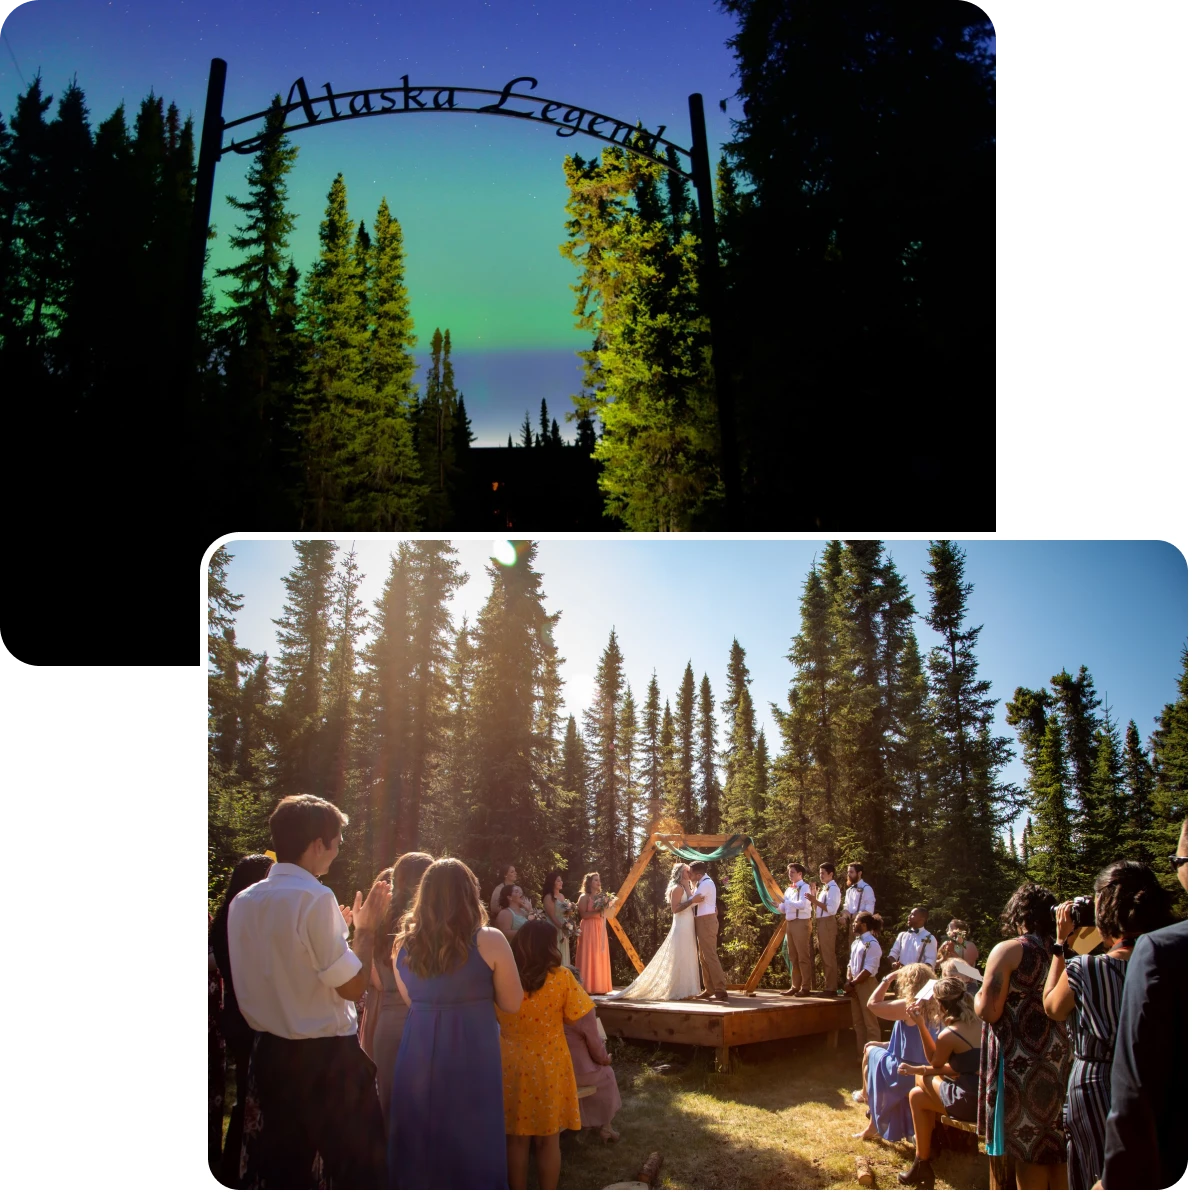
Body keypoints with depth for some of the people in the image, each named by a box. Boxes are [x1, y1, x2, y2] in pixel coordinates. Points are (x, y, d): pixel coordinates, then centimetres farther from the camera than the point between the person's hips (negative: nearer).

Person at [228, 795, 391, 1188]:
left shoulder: (243, 901, 3)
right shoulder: (315, 898, -19)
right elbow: (353, 985, -17)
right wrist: (365, 928, -3)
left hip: (270, 1054, 7)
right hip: (328, 1058, -7)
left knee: (280, 1173, 16)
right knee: (356, 1169, 7)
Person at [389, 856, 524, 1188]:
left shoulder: (404, 942, 1)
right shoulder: (488, 941, -10)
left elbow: (410, 1000, 11)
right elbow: (512, 1005, -2)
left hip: (418, 1054, 3)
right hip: (470, 1055, -3)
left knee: (419, 1144, 18)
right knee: (472, 1144, 11)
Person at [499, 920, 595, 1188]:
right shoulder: (561, 978, -14)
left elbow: (495, 1021, 3)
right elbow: (578, 1020, -10)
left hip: (512, 1067, 2)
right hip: (548, 1067, -2)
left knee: (516, 1139, 16)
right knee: (549, 1140, 14)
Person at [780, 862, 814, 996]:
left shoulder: (805, 887, -7)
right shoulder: (789, 888, 16)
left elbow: (802, 905, -22)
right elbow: (785, 908, 17)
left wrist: (785, 900, -21)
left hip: (801, 923, -8)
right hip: (789, 923, 8)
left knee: (803, 956, -5)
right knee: (793, 957, 12)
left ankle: (805, 987, 0)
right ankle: (795, 986, 18)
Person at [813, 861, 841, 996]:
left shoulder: (833, 888, -12)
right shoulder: (825, 888, 17)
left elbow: (831, 909, -22)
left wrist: (815, 901, -24)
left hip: (828, 923, -10)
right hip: (822, 923, 10)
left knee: (828, 956, -7)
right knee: (824, 956, 14)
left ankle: (831, 988, -3)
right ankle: (827, 985, 21)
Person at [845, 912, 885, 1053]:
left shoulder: (872, 943, -15)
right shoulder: (855, 942, 11)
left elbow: (869, 970, -20)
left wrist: (852, 984, -17)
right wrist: (849, 981, -3)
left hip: (866, 984, -8)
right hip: (855, 985, 9)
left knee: (870, 1022, -2)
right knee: (858, 1021, 13)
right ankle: (861, 1052, 21)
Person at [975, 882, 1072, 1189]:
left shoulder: (1008, 950, -12)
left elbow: (988, 1010, -17)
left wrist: (977, 996, 4)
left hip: (1021, 1062, -6)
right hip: (1060, 1060, 6)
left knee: (1027, 1150, 2)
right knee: (1057, 1146, 14)